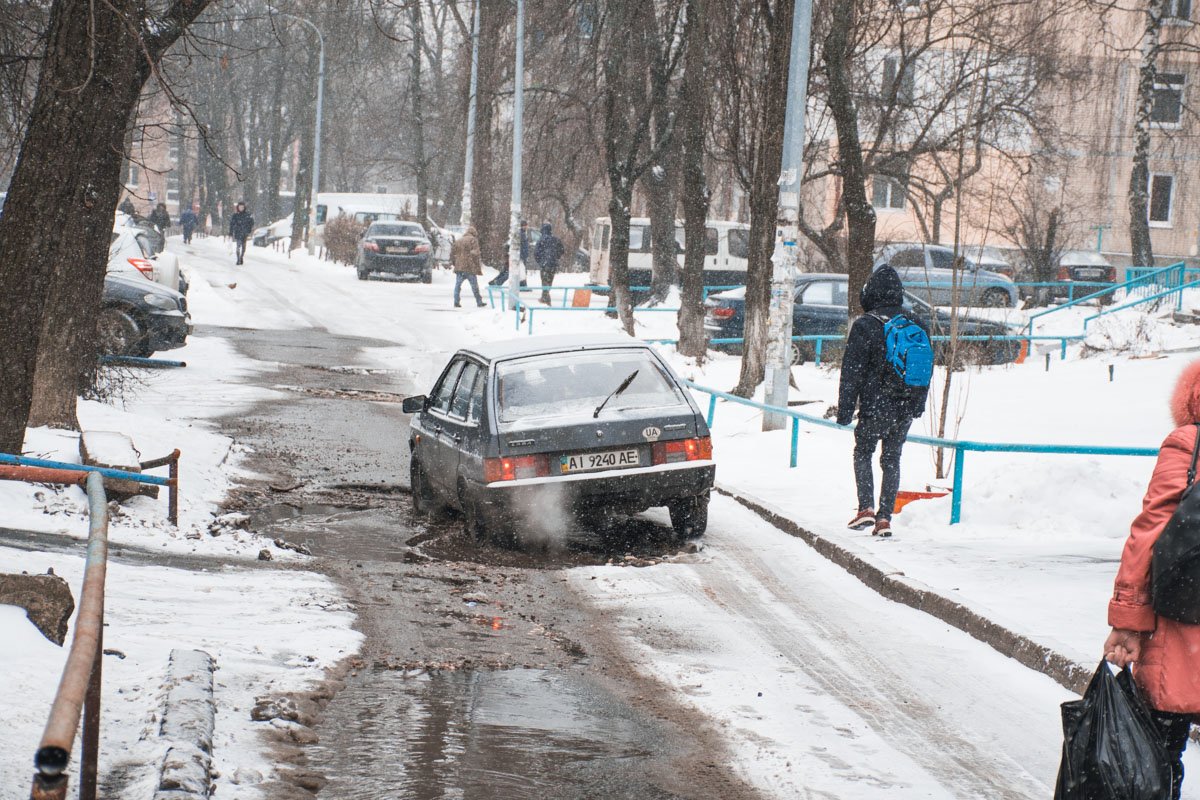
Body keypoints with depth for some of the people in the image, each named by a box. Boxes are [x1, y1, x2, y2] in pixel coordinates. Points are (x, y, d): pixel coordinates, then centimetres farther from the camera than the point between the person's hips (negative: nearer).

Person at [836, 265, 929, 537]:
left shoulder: (865, 326, -11)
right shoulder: (917, 326, 6)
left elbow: (852, 371, -10)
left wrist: (845, 409, -5)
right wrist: (918, 404, 23)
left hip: (875, 406, -4)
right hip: (906, 408, 4)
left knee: (862, 453, 14)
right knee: (892, 459, 12)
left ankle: (866, 508, -1)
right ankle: (885, 518, 8)